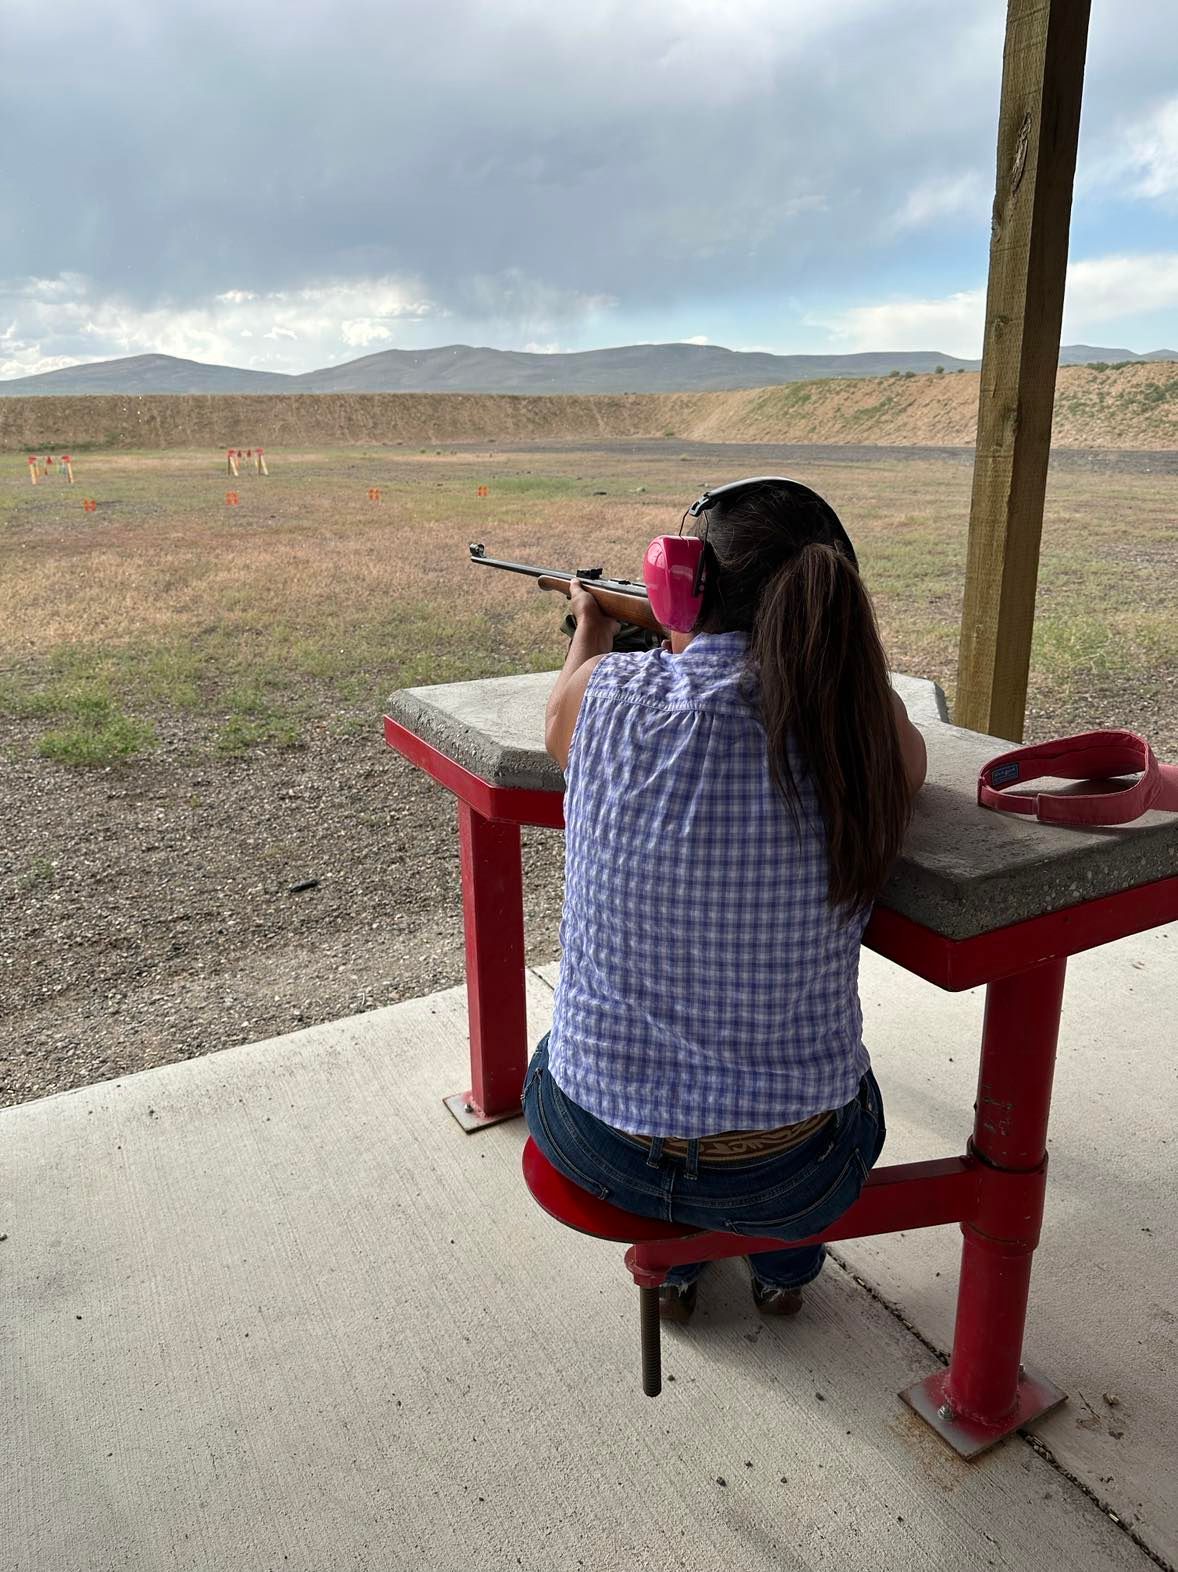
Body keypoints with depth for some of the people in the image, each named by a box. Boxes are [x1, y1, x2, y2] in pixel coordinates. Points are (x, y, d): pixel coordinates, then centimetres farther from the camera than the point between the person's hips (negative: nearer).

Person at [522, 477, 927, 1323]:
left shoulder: (610, 696, -18)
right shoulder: (868, 722, -17)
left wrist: (593, 628, 30)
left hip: (595, 1149, 1)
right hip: (792, 1177, 0)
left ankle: (673, 1261, 51)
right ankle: (785, 1266, 53)